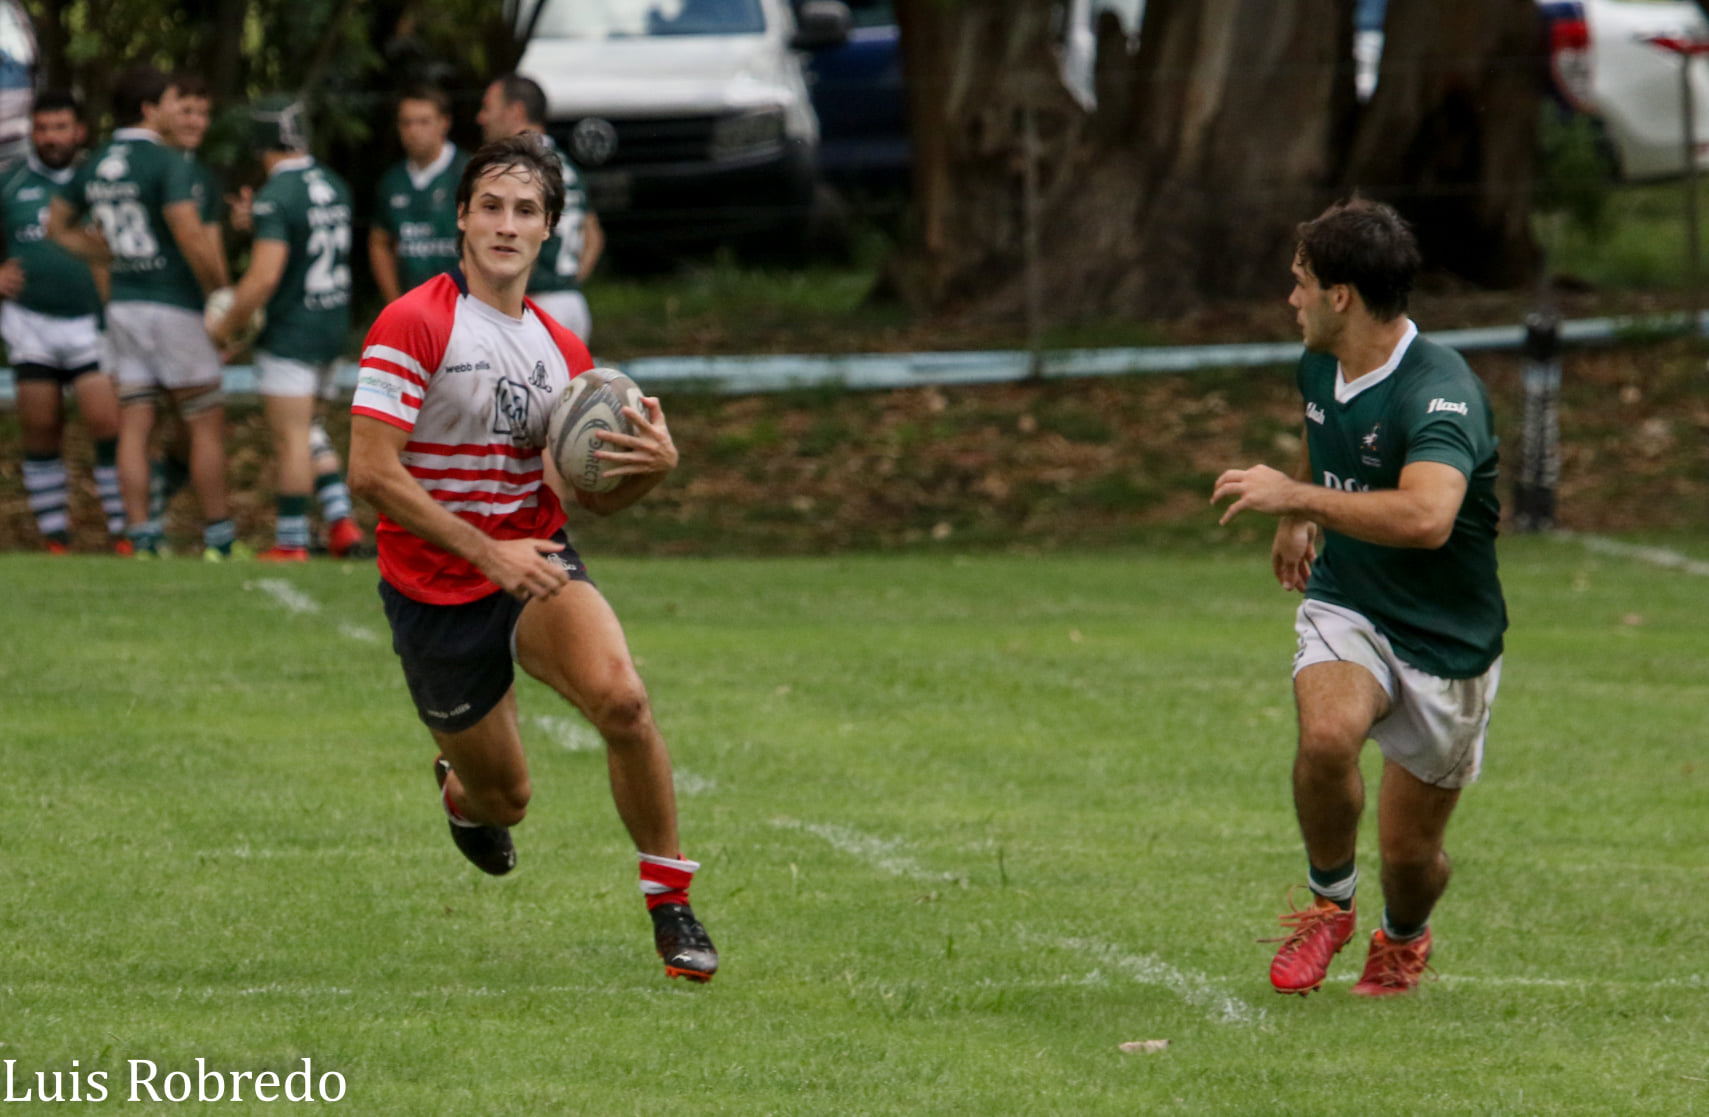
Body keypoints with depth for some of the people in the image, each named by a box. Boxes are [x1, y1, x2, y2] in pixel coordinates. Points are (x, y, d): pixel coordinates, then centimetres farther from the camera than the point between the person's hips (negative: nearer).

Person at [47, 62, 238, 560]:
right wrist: (220, 289, -9)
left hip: (123, 307, 6)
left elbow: (59, 227, 21)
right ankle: (219, 541, 5)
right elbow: (191, 238, -23)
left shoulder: (93, 167, 8)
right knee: (207, 423, 3)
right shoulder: (167, 163, -15)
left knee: (133, 427, 5)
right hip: (173, 307, -6)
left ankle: (141, 539, 1)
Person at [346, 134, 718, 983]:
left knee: (620, 698, -28)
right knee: (505, 799, 6)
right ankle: (462, 789, 47)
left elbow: (595, 496, 8)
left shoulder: (564, 352, 5)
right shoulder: (412, 325, -14)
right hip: (435, 589, -3)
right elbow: (371, 472, -19)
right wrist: (488, 554, -22)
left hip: (535, 564, 3)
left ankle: (671, 903, -13)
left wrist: (653, 465, -15)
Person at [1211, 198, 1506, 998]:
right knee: (1327, 733, -30)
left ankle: (1404, 937, 41)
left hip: (1446, 639, -4)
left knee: (1409, 850, 5)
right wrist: (1297, 519, 33)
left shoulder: (1440, 392, -27)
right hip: (1345, 609, 4)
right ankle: (1329, 902, -5)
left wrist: (1297, 497, -38)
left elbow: (1425, 517, -43)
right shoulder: (1319, 368, -1)